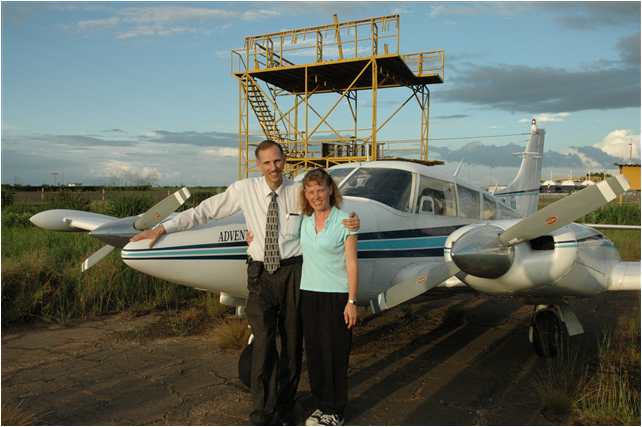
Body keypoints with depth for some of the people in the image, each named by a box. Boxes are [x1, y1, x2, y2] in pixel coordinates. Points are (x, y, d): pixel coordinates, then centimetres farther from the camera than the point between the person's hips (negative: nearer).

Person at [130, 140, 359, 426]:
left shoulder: (299, 192, -1)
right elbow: (205, 210, 0)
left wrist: (350, 223, -13)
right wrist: (163, 228, -1)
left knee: (292, 341, 8)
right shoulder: (244, 190, -2)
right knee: (264, 342, -7)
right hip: (261, 273, -1)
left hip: (292, 271, 1)